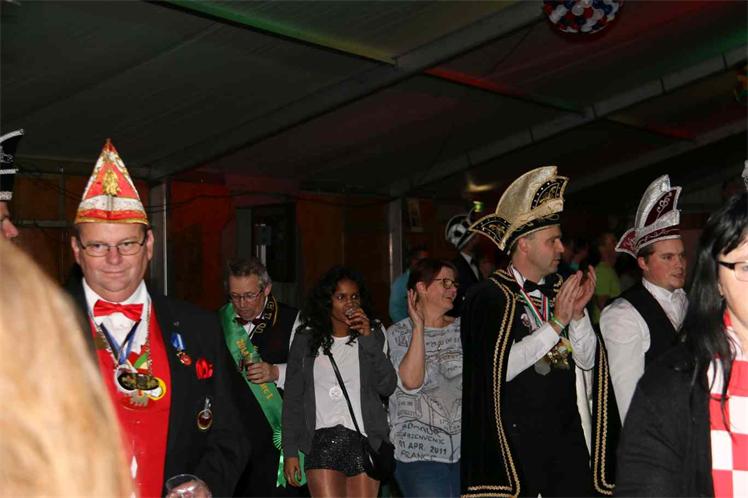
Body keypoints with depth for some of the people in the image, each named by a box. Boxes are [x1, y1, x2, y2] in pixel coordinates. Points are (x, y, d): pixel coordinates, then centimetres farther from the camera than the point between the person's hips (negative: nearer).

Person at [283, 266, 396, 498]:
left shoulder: (373, 335, 11)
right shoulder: (306, 339, 9)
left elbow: (387, 386, -2)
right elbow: (292, 399, 9)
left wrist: (368, 338, -8)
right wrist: (290, 451, 4)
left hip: (364, 441, 1)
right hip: (321, 441, -1)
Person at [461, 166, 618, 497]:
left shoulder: (559, 290, 7)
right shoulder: (488, 296, -9)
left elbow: (587, 360, 8)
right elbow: (500, 369, -19)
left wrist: (578, 312, -8)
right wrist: (556, 322, -15)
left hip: (567, 435, 5)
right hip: (515, 439, -5)